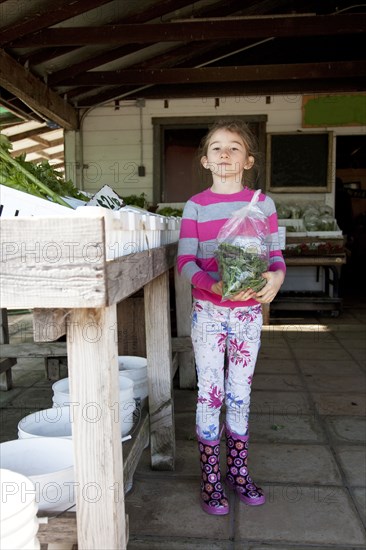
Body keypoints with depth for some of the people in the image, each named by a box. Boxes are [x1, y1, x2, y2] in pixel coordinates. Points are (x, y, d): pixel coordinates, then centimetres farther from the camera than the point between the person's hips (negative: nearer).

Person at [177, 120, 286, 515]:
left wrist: (276, 276, -22)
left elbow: (275, 252, 1)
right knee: (210, 394, 5)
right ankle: (210, 478, 21)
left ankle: (238, 471, 31)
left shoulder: (262, 203, 1)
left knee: (240, 394, 13)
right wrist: (215, 285, -27)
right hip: (208, 312, -1)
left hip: (248, 312, 2)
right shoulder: (196, 206, -4)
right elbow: (185, 260, -9)